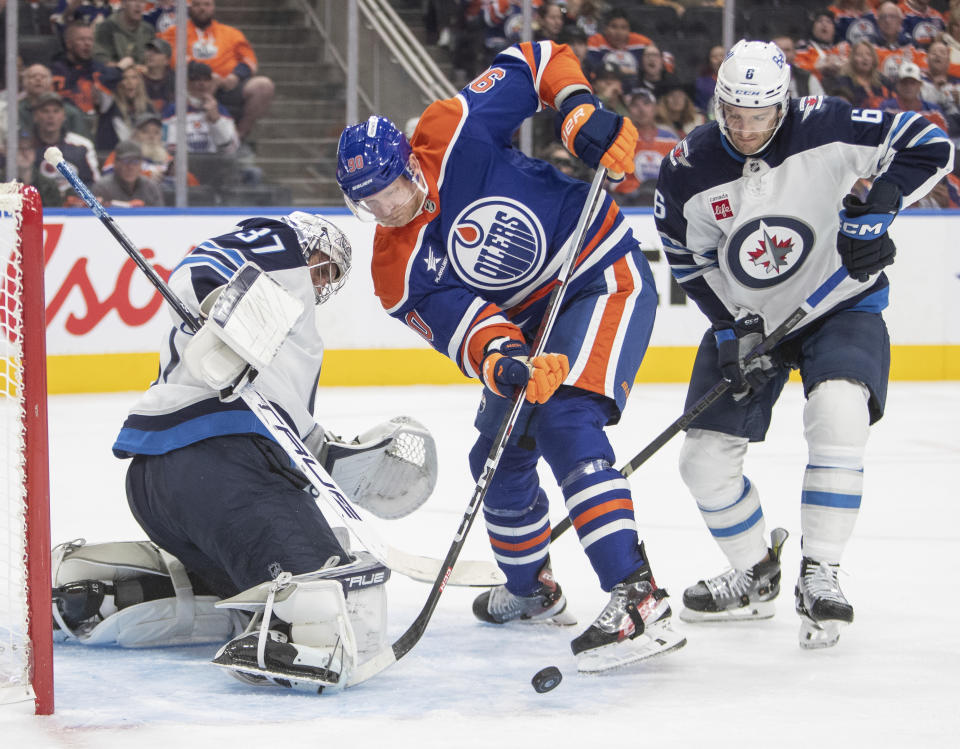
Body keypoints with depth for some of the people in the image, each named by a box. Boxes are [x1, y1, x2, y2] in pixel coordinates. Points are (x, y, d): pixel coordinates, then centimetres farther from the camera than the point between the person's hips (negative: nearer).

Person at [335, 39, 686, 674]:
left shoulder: (454, 134, -20)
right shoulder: (399, 274, -9)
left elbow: (536, 62, -8)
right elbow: (465, 326, -24)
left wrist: (581, 114, -23)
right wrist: (504, 362, -45)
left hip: (604, 274, -7)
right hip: (530, 322, 7)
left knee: (566, 423, -27)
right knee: (500, 456, 13)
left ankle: (635, 594, -36)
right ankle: (532, 589, 41)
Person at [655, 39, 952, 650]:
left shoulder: (825, 130, -21)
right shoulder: (688, 173, -13)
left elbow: (930, 146, -16)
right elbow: (691, 262, -1)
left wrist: (874, 210, -26)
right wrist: (734, 328, -12)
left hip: (840, 306, -3)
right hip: (745, 317, 3)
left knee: (838, 414, -31)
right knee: (705, 459, -2)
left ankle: (820, 576, -20)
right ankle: (756, 576, 24)